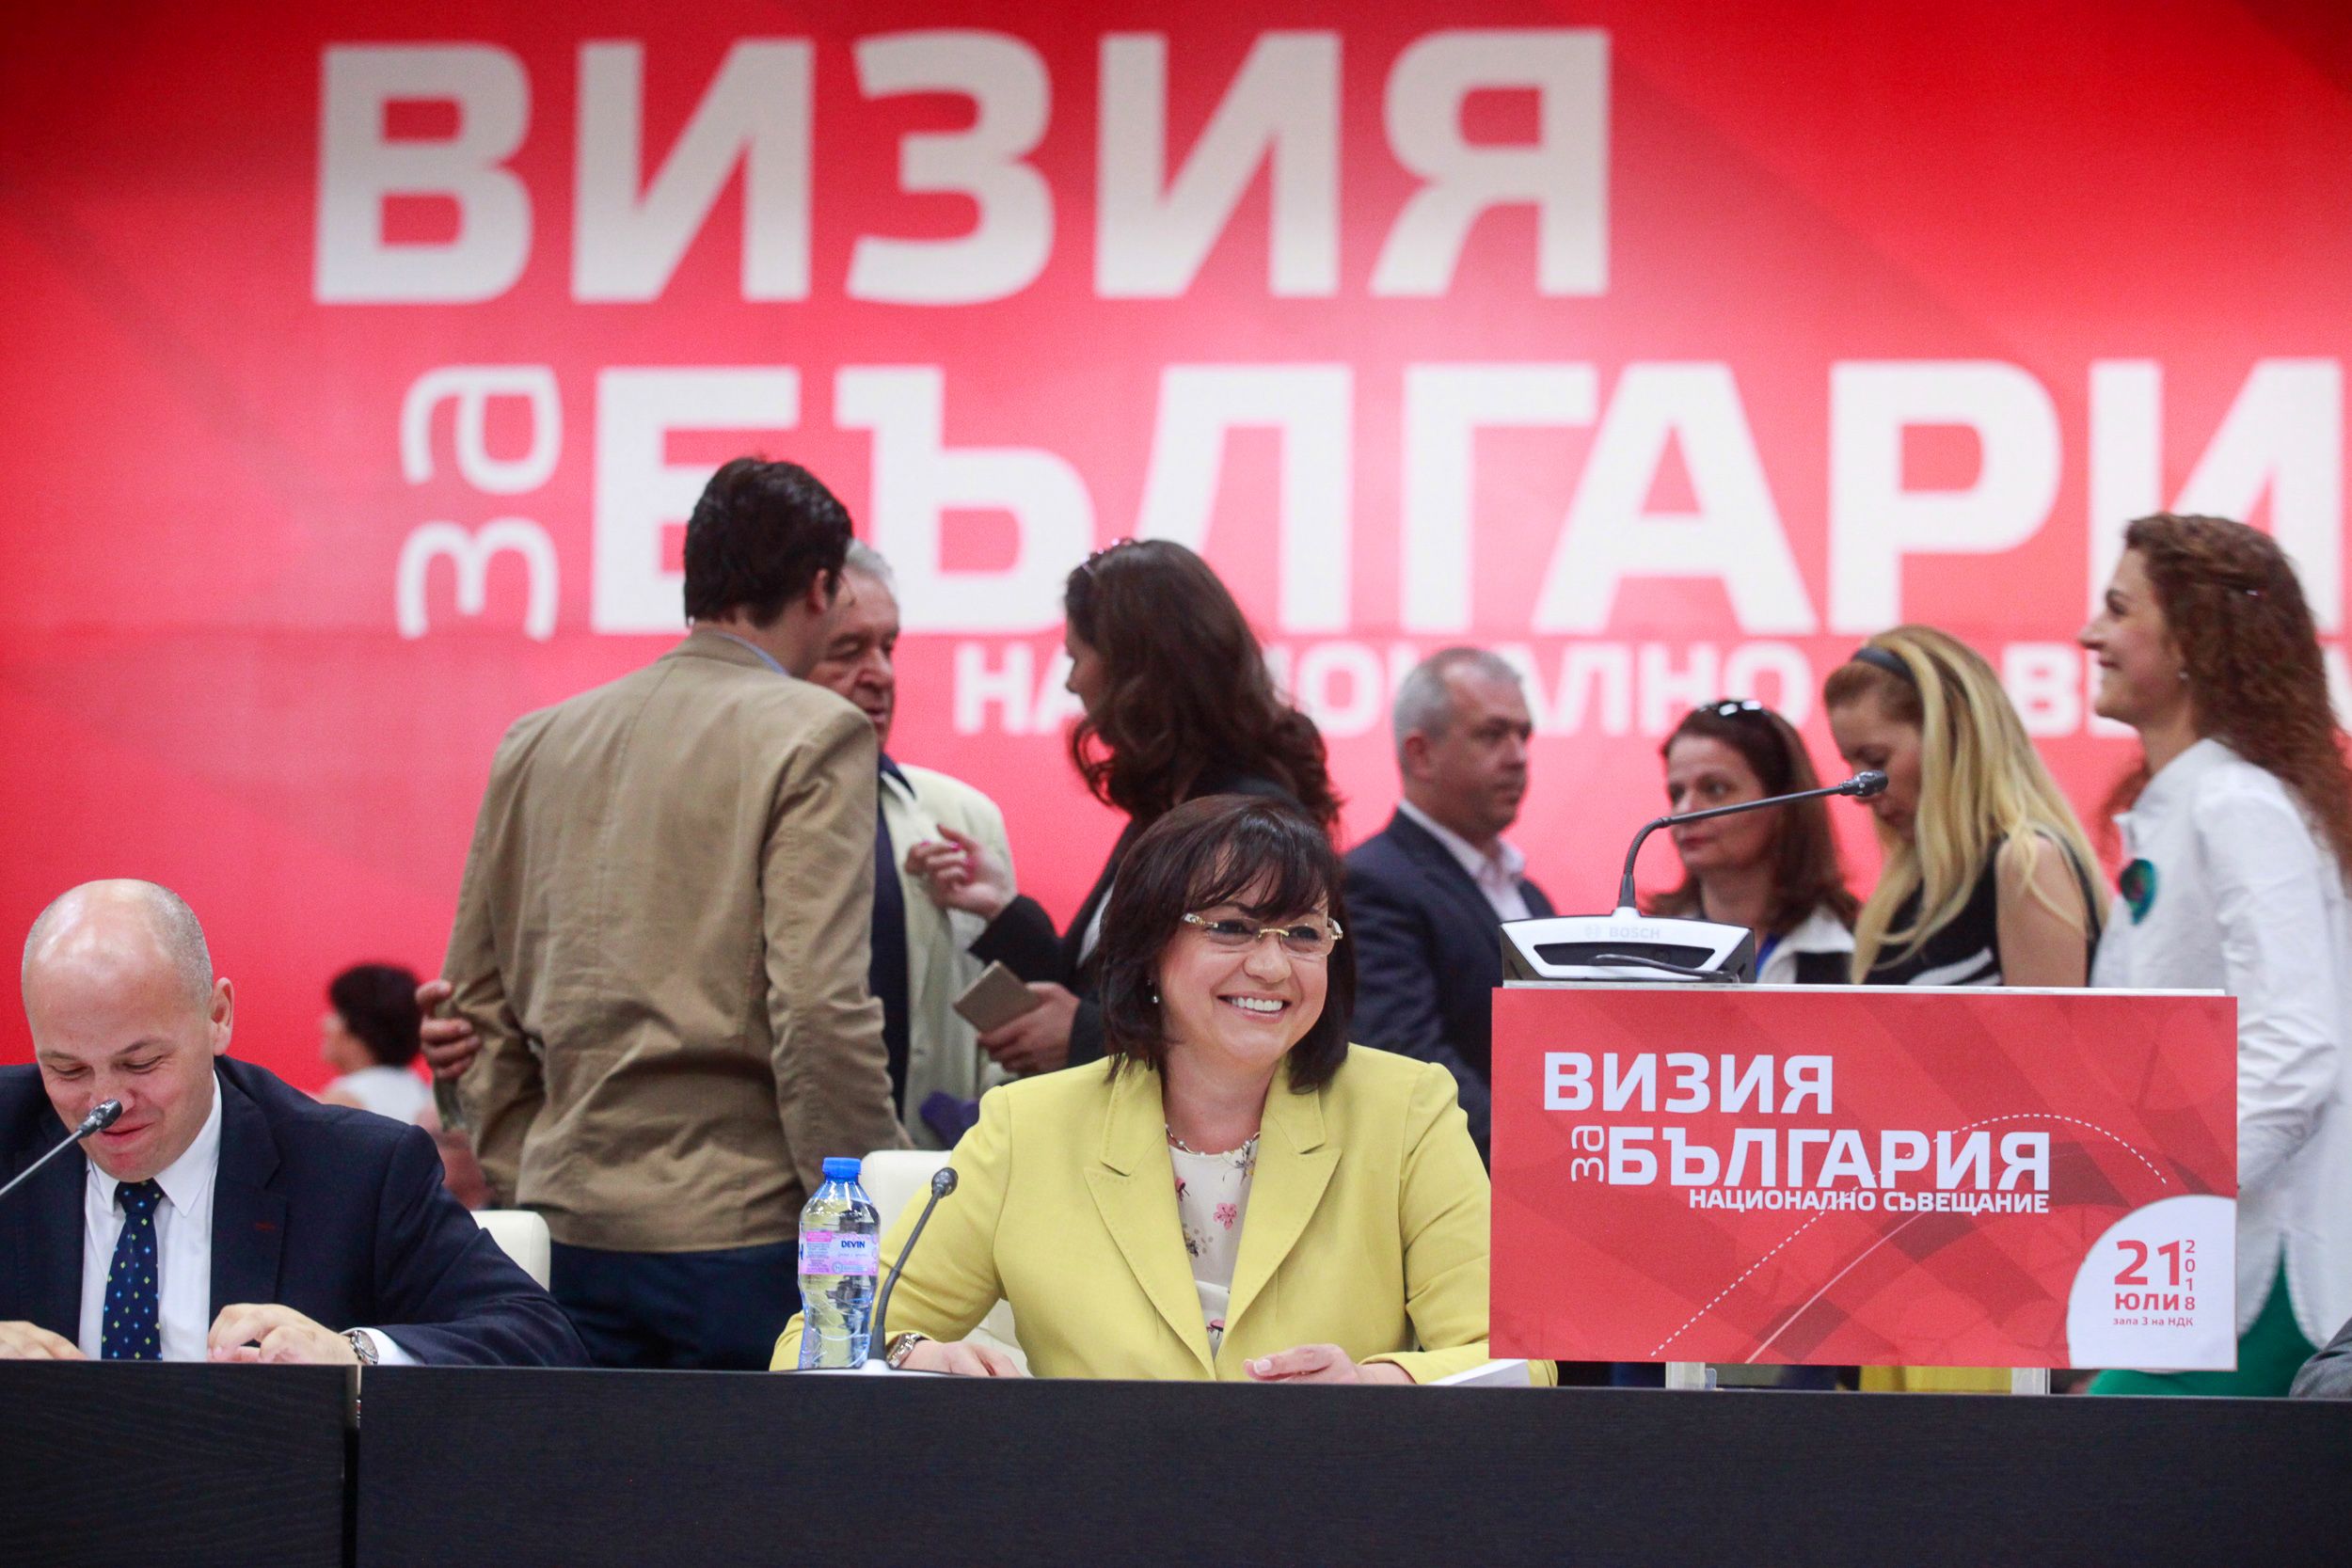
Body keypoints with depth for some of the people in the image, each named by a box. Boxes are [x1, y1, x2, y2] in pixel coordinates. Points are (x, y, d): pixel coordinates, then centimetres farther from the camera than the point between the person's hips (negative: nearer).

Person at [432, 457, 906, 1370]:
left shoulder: (537, 742, 12)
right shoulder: (814, 737, -6)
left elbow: (477, 1006, 15)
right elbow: (819, 1010, -15)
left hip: (572, 1227, 6)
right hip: (742, 1237, -6)